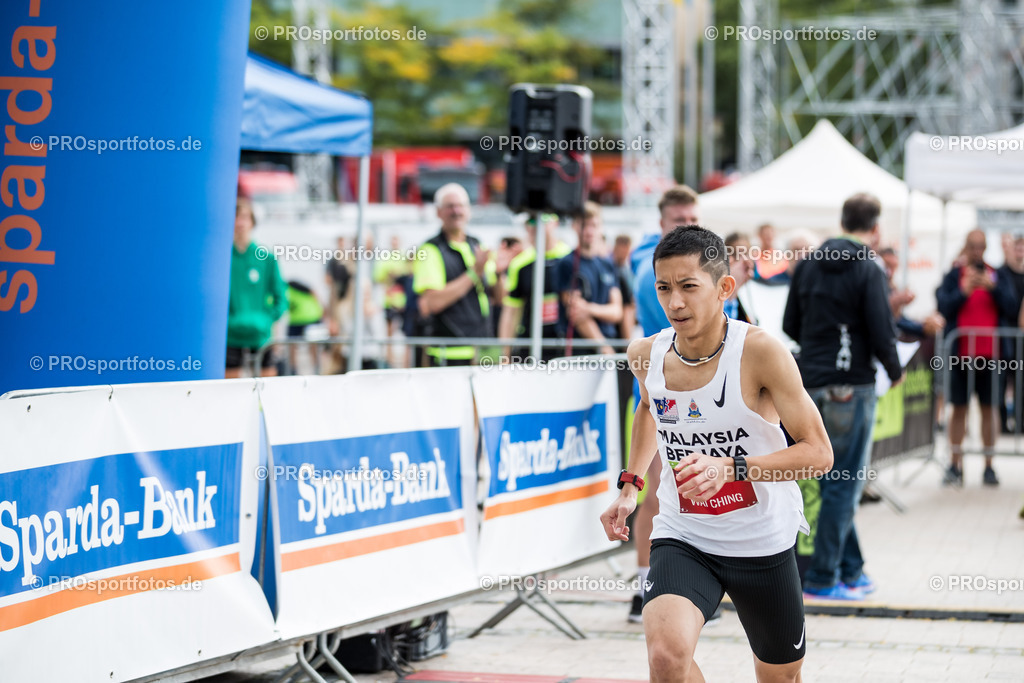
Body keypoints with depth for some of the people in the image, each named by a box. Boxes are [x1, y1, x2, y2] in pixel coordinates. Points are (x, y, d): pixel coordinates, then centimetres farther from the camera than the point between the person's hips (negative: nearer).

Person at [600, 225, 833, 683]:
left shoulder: (761, 352, -19)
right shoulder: (646, 356, -5)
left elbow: (818, 453, -19)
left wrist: (732, 467, -31)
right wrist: (630, 485, 12)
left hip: (764, 543, -1)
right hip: (682, 538, 2)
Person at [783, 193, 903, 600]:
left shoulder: (808, 265, 8)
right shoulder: (868, 272, -12)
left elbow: (790, 326, 13)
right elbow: (881, 333, -15)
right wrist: (895, 371, 3)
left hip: (810, 383, 7)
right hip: (851, 386, -7)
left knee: (836, 479, 16)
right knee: (844, 484, 0)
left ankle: (850, 570, 22)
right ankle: (822, 578, 1)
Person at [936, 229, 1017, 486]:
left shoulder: (998, 277, 8)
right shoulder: (953, 276, 5)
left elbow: (1010, 307, -3)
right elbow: (944, 307, -6)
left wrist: (993, 287, -18)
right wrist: (964, 291, -21)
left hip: (990, 353, 1)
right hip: (959, 353, -1)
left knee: (988, 408, 3)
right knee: (959, 408, 2)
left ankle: (989, 466, 7)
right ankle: (955, 466, 6)